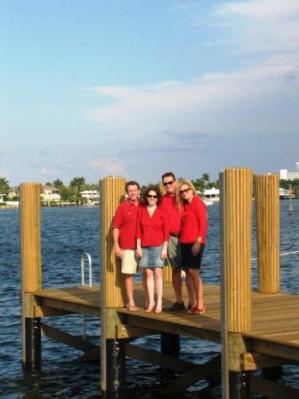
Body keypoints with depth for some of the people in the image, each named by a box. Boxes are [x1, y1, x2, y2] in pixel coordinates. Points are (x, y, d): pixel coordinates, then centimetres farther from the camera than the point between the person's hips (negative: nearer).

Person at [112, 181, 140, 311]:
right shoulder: (122, 207, 1)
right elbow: (115, 227, 0)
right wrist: (116, 245, -7)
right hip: (128, 246, -3)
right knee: (129, 274, -3)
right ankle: (131, 302, 3)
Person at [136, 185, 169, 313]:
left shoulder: (162, 212, -2)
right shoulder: (141, 211, 5)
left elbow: (166, 231, -2)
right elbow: (138, 230, 6)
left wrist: (165, 248, -7)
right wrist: (138, 247, 0)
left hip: (158, 246, -3)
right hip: (145, 247, 3)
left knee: (158, 273, -5)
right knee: (148, 274, 3)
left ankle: (159, 303, -3)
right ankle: (150, 302, 7)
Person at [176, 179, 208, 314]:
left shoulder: (197, 203, -7)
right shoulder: (184, 206, 15)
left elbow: (203, 224, -13)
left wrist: (198, 241, -19)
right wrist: (181, 239, 7)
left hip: (195, 242, -8)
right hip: (184, 242, 8)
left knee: (193, 272, -11)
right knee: (187, 272, 7)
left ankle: (200, 304, -7)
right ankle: (192, 302, 14)